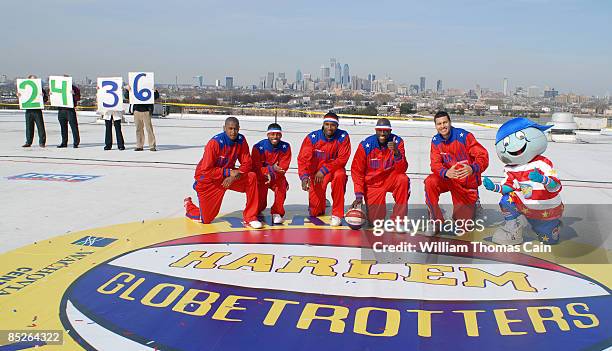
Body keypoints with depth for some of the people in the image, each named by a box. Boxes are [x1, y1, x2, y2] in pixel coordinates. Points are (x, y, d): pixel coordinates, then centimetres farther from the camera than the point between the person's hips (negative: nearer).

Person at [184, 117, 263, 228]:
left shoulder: (241, 140, -11)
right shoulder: (215, 143, -26)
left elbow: (247, 164, -7)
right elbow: (206, 171, -26)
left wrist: (234, 176, -25)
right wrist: (229, 172, -28)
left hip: (229, 175, 5)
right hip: (208, 181, -4)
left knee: (252, 177, -21)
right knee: (206, 219, 0)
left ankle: (249, 217, -13)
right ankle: (188, 205, 36)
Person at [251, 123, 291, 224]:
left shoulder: (285, 147, -10)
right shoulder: (259, 147, -16)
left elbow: (283, 167, -14)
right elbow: (255, 167, -18)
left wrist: (272, 174, -32)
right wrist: (271, 169, -34)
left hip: (276, 177, 1)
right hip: (261, 177, -1)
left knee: (282, 183, -33)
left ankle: (277, 213, -17)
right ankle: (256, 211, 29)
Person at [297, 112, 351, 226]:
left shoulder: (343, 137, -14)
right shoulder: (312, 137, -13)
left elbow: (342, 159, -17)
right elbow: (303, 158, -17)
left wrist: (324, 170, -25)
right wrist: (304, 176, -33)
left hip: (335, 169, -1)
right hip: (316, 172, 1)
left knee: (339, 176, -39)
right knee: (314, 212, -3)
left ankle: (337, 214, -24)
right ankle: (321, 204, 40)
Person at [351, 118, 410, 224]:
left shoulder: (397, 142, -11)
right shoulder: (366, 145, -14)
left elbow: (402, 170, -17)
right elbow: (356, 171, -7)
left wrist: (396, 152, -34)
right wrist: (359, 195, -12)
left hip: (390, 179, 1)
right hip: (372, 183, -1)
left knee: (403, 179, -33)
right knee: (376, 221, -10)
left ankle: (397, 219, -18)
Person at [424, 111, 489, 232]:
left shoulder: (464, 136, -18)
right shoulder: (436, 141, -3)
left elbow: (483, 156, -22)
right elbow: (435, 164, -12)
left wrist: (472, 169, -44)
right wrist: (446, 172, -36)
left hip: (467, 182, -3)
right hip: (448, 179, 3)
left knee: (463, 225, -1)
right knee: (430, 182, -31)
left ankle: (473, 202, 37)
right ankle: (436, 222, -16)